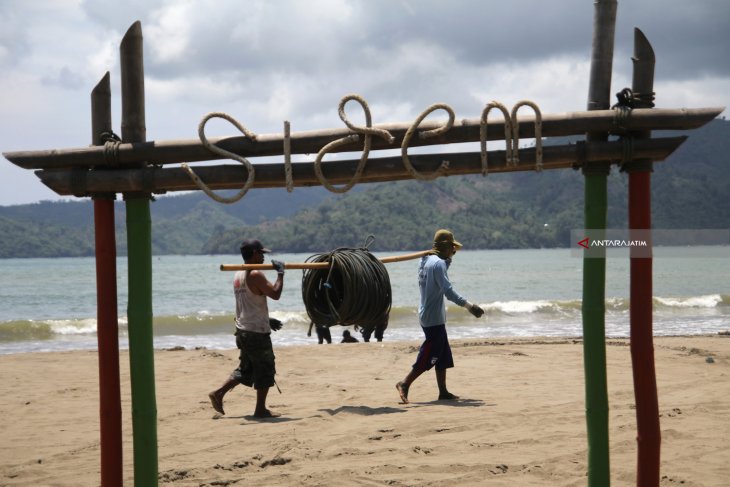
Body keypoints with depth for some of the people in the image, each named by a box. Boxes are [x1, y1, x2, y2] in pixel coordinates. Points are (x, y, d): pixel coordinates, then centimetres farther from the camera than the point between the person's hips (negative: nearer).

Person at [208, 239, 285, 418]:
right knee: (266, 370, 2)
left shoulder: (238, 276, 12)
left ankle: (218, 393, 8)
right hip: (257, 332, -9)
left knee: (246, 370, 17)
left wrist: (267, 321, 24)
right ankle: (261, 409, 7)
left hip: (243, 330, 9)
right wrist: (280, 273, -10)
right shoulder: (255, 275, -16)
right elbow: (275, 294, -23)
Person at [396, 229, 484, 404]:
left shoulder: (425, 260, 11)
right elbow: (447, 290, -26)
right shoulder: (438, 263, -17)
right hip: (434, 317, -10)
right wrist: (468, 305, -28)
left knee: (444, 354, 13)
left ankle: (443, 392, 15)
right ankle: (405, 384, -7)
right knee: (428, 356, -6)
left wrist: (448, 258, 17)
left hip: (427, 315, 10)